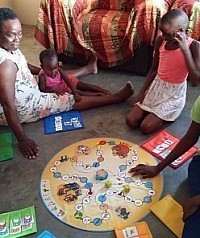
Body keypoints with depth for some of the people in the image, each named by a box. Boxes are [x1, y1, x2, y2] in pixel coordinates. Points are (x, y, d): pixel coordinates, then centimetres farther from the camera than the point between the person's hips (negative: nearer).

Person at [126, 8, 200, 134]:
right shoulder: (161, 41, -7)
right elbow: (154, 69, 6)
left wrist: (185, 50, -31)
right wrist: (142, 92, 0)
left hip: (175, 93, -4)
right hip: (156, 86, 5)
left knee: (146, 127, -15)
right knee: (131, 121, -4)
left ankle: (167, 115, 14)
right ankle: (156, 110, 21)